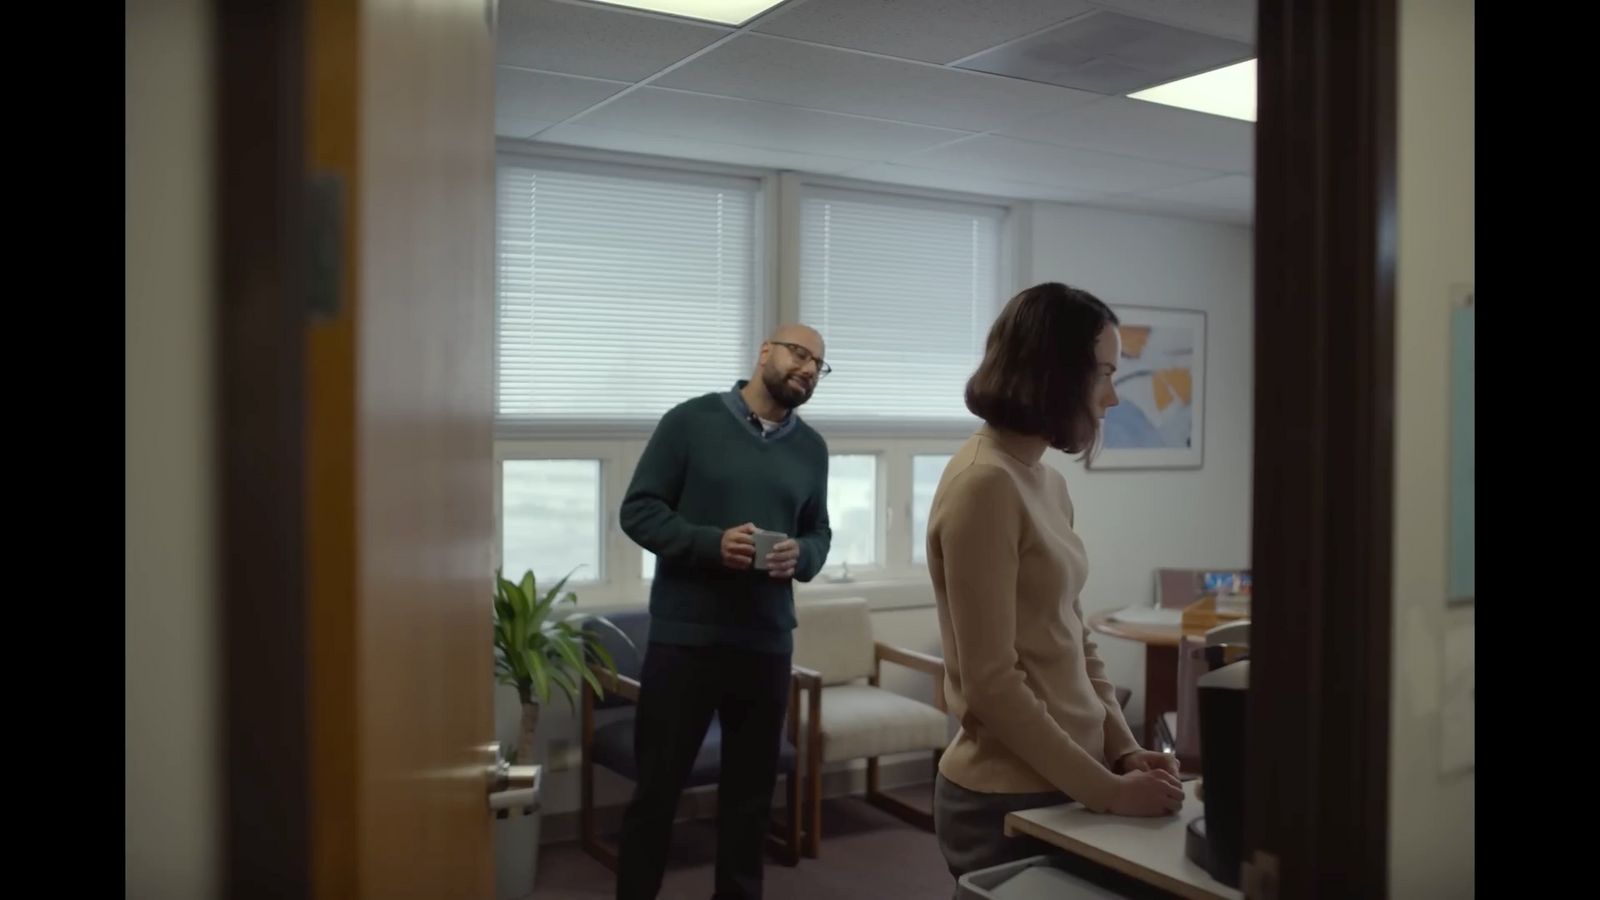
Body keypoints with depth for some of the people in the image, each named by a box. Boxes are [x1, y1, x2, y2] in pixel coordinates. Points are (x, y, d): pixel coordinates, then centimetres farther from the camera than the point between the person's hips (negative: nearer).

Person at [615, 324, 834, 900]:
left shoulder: (812, 448, 10)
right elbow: (639, 510, -6)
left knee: (752, 789, 14)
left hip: (768, 643, 4)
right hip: (683, 637, -4)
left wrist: (801, 556, -9)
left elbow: (819, 534, 14)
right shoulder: (690, 421, -4)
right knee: (657, 786, 6)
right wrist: (711, 543, -20)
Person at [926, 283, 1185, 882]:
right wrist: (1105, 790, -16)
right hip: (1010, 800, -8)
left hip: (1063, 786, 8)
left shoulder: (1047, 483, 8)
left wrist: (1123, 751, 2)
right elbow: (991, 684, -21)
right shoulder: (984, 484, -19)